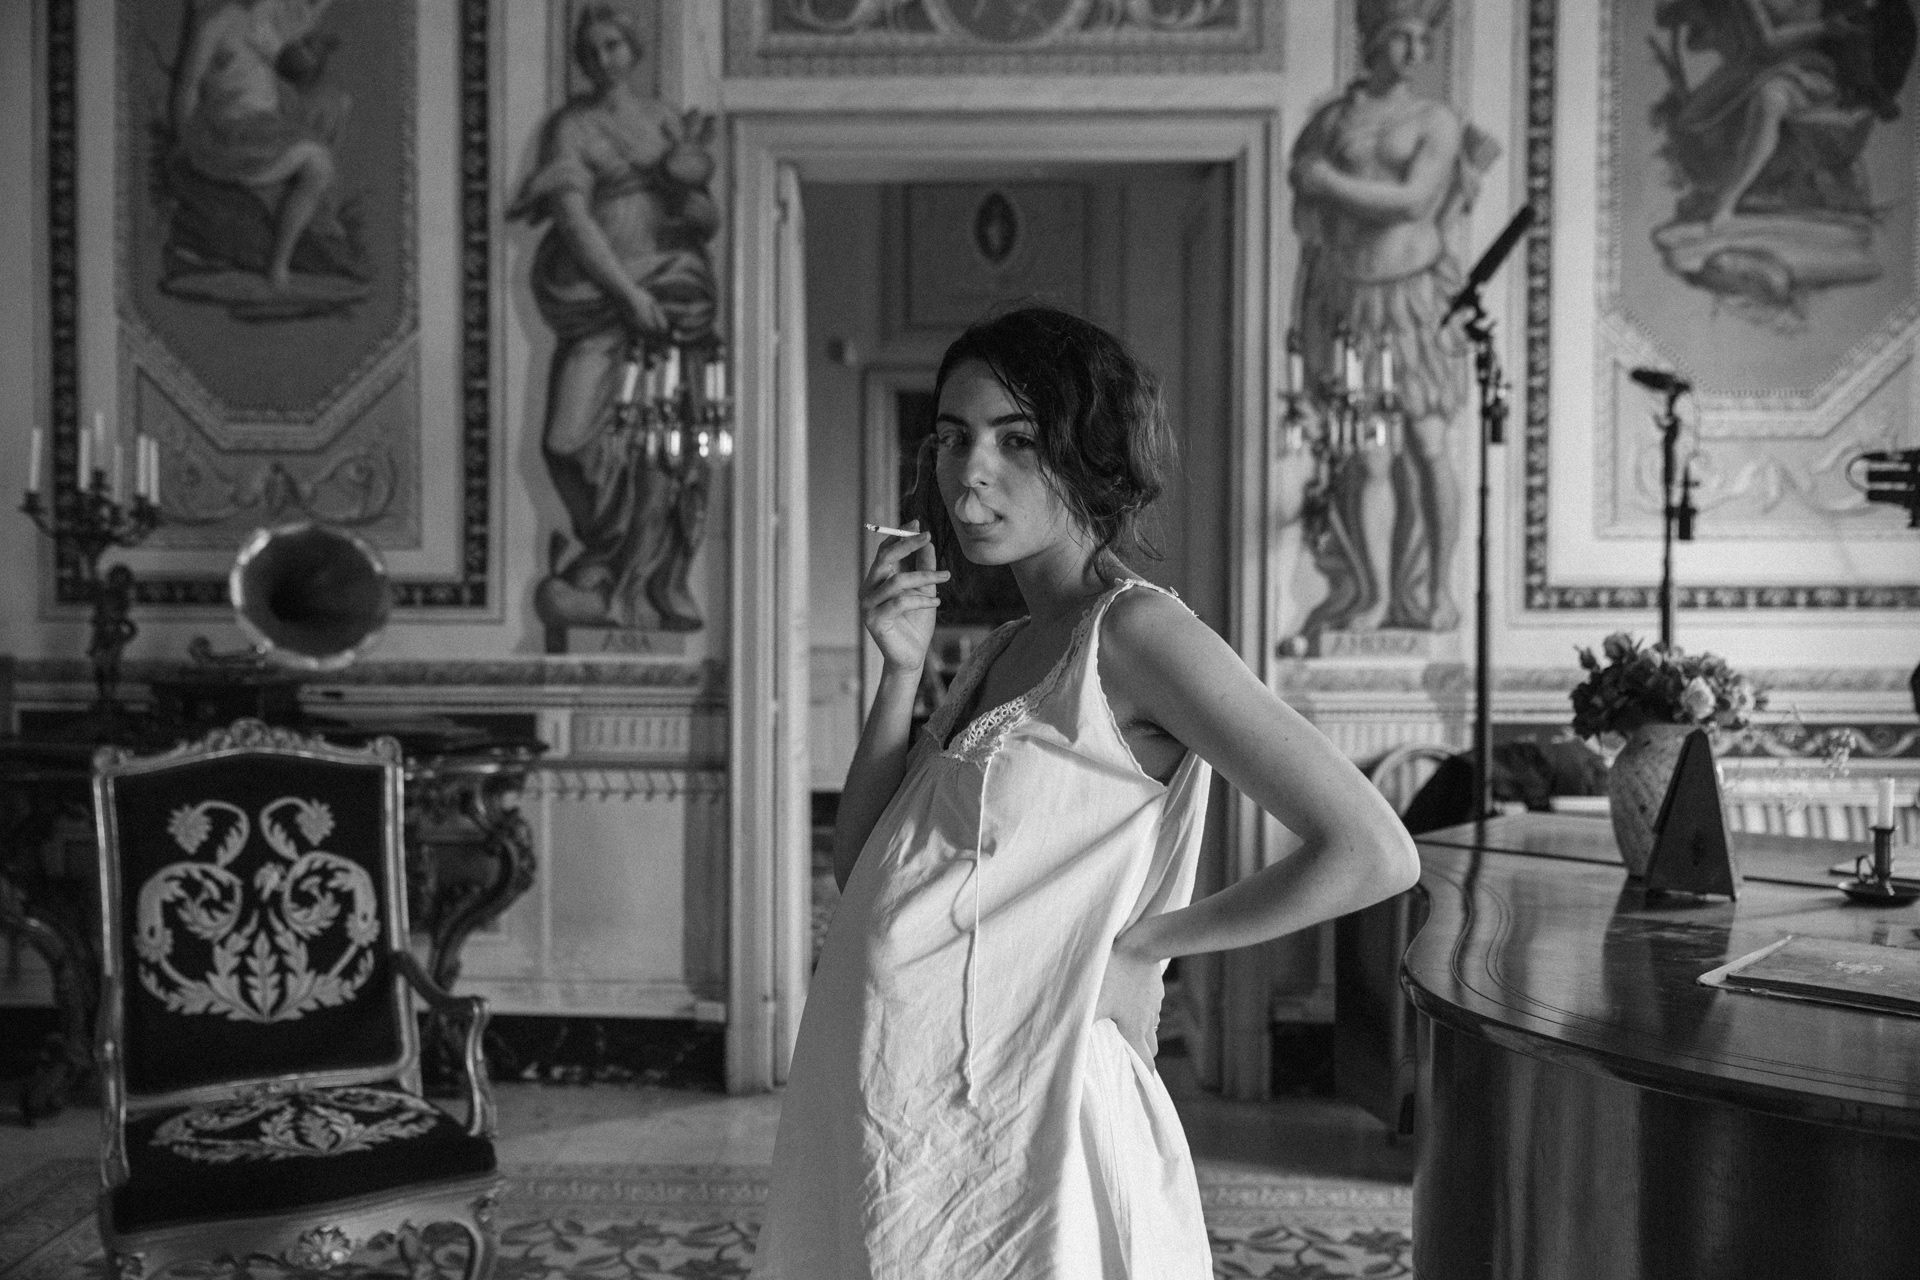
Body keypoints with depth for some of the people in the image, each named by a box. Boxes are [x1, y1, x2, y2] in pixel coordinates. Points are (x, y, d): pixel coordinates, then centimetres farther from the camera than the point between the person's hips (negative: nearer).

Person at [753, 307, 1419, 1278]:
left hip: (1001, 1128, -7)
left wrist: (1139, 944, -9)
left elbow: (1372, 854, -19)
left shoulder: (1133, 633, -13)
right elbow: (861, 872, 7)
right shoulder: (1001, 653, 11)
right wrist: (900, 670, -3)